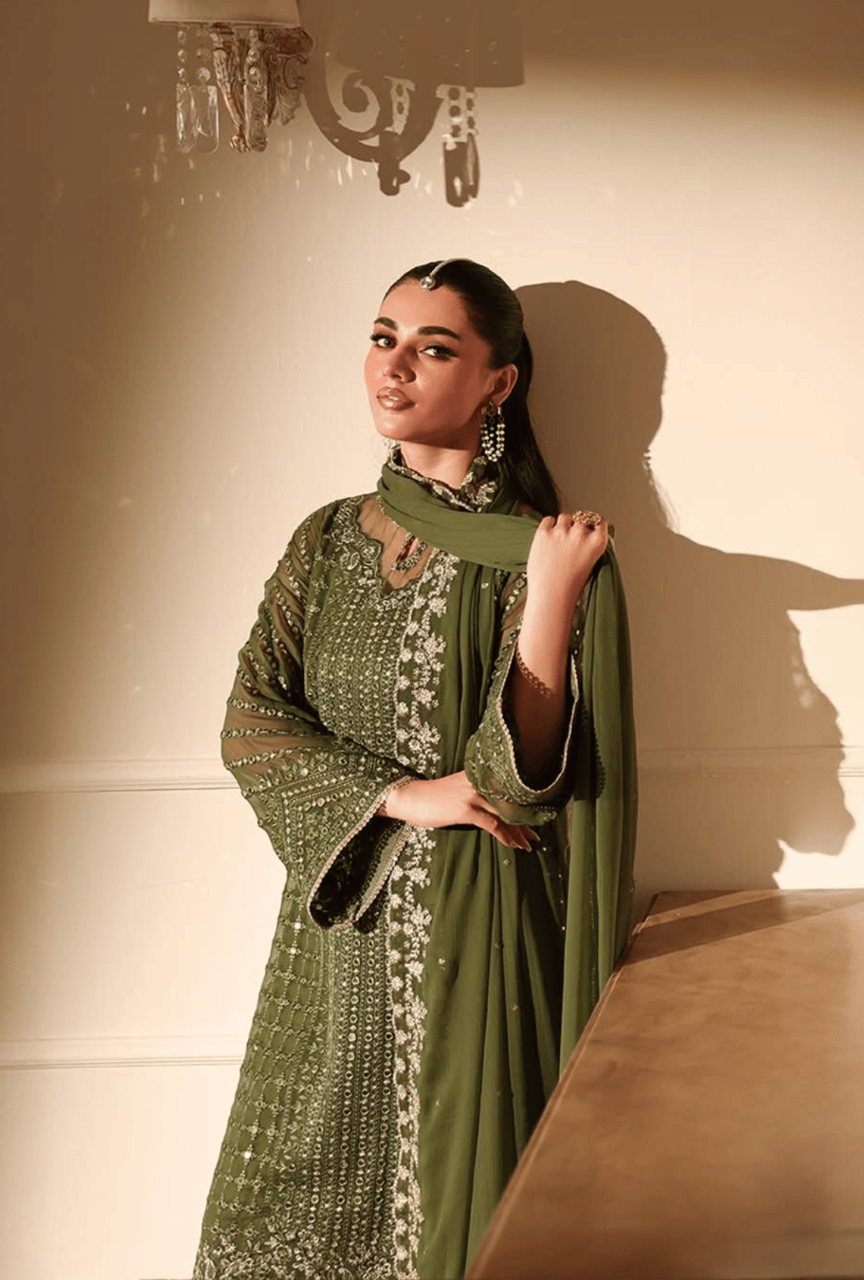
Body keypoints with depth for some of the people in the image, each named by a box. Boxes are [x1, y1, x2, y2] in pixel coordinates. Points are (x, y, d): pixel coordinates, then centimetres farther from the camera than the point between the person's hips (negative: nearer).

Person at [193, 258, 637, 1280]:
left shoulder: (536, 552, -7)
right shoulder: (327, 541, 8)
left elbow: (516, 775, -14)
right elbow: (249, 724, -1)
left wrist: (549, 594, -23)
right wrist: (403, 795, -14)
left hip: (472, 936, -4)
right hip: (338, 931, 4)